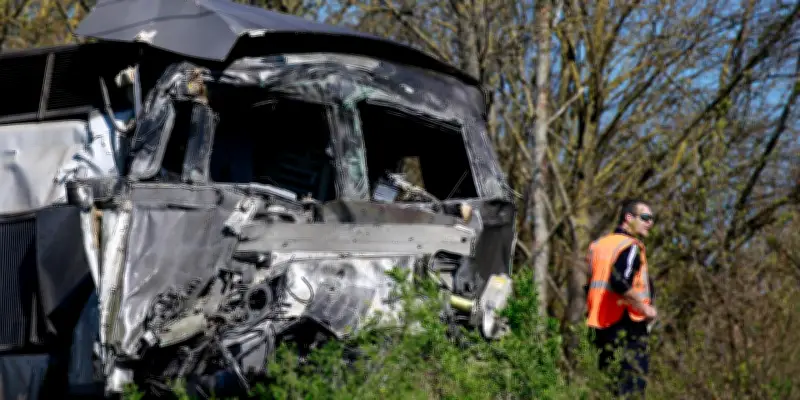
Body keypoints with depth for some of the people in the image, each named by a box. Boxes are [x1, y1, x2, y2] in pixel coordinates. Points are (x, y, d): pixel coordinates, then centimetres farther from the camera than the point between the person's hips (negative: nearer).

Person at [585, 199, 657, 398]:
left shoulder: (600, 245, 17)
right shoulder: (630, 247, -10)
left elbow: (590, 287, 17)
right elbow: (621, 282, -26)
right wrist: (645, 309, -15)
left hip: (601, 326, 9)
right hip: (627, 328, -9)